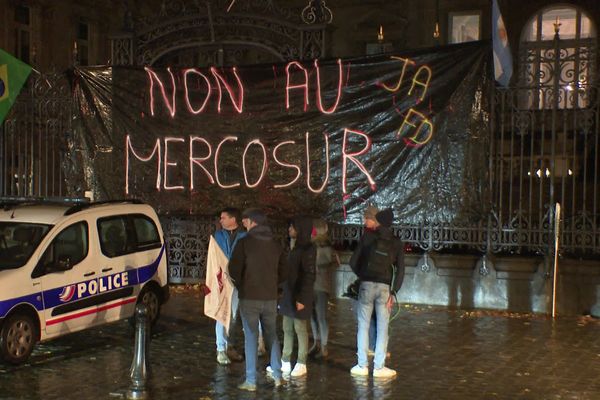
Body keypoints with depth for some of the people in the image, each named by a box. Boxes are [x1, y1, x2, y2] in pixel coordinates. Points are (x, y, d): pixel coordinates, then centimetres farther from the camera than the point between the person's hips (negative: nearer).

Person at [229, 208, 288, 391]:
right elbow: (283, 273, 9)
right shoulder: (275, 244, 7)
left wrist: (241, 285, 7)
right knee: (271, 335, 16)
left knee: (251, 338, 2)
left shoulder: (245, 242, -9)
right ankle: (277, 375, 17)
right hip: (270, 298, 4)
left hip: (249, 297, -4)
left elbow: (234, 270, -12)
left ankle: (251, 381, 4)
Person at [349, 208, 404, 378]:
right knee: (382, 327, 5)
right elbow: (400, 269, -2)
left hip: (366, 285, 0)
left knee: (363, 325, 6)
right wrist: (393, 292, 0)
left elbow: (353, 261, 1)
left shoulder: (368, 236, 0)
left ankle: (362, 366, 6)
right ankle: (379, 367, 4)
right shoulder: (397, 243, 4)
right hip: (385, 287, 1)